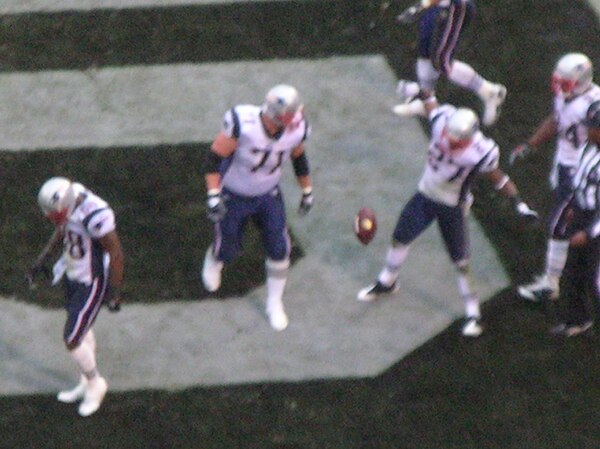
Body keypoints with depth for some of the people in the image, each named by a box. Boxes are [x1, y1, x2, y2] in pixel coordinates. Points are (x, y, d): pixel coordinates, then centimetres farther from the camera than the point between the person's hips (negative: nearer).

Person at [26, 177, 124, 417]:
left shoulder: (95, 215, -35)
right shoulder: (67, 199, -10)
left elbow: (116, 254, -24)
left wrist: (114, 293, -16)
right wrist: (42, 261, 10)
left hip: (92, 283, -8)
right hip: (74, 275, 8)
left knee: (72, 339, -1)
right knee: (82, 330, 23)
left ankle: (94, 382, 25)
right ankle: (87, 384, 43)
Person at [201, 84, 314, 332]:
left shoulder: (296, 129, -20)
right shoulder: (243, 123, -36)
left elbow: (298, 158, 2)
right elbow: (215, 157, -25)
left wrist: (307, 192, 12)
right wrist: (213, 195, -30)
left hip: (268, 195, 3)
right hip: (234, 196, -3)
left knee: (279, 250, -1)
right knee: (227, 249, 12)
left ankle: (274, 303, 23)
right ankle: (213, 260, 52)